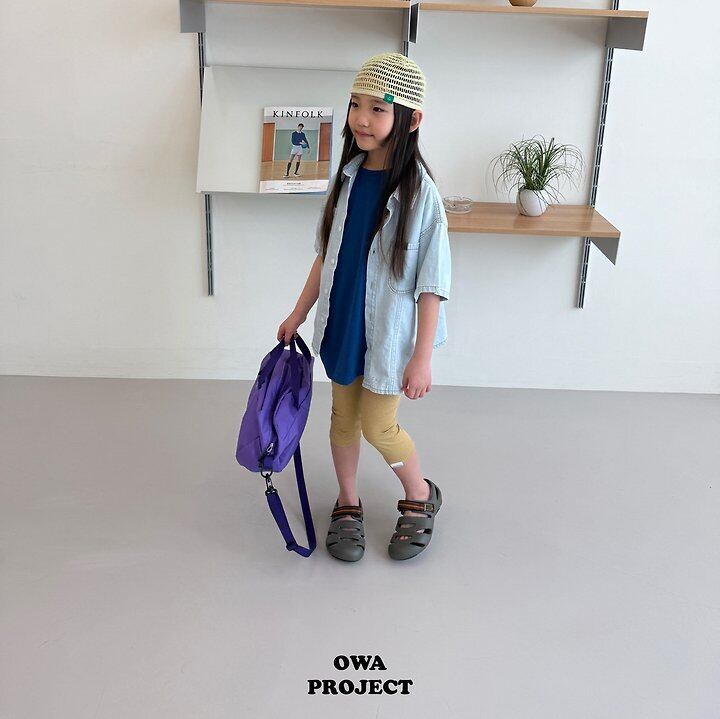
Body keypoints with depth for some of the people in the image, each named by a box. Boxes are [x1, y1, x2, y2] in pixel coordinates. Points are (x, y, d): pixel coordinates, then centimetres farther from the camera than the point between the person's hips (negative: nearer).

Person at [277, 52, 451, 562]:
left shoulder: (420, 191, -19)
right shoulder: (349, 176, -1)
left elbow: (432, 285, -17)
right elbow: (327, 255, 9)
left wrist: (422, 358, -16)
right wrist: (299, 314, 12)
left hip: (389, 332, -5)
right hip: (342, 322, 6)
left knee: (378, 426, 5)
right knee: (343, 416, 16)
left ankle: (421, 498, 32)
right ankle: (348, 505, 37)